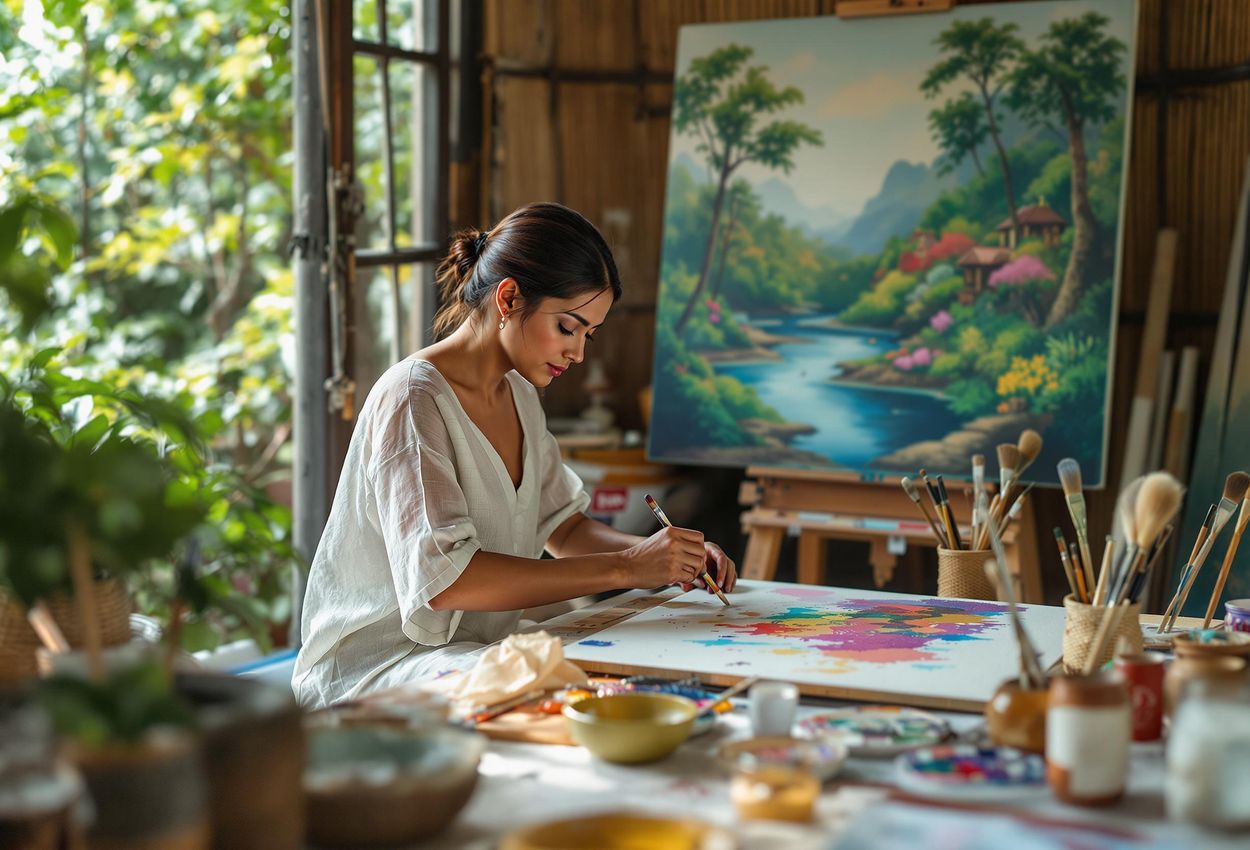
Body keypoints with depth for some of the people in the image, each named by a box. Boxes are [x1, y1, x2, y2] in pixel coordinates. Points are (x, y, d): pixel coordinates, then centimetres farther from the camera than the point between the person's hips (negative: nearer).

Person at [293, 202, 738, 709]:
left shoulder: (519, 395, 12)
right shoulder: (413, 399, -18)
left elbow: (561, 526, 19)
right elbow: (443, 577, -29)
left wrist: (664, 556, -2)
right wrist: (623, 568, -28)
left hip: (477, 649, 9)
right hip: (372, 663, -8)